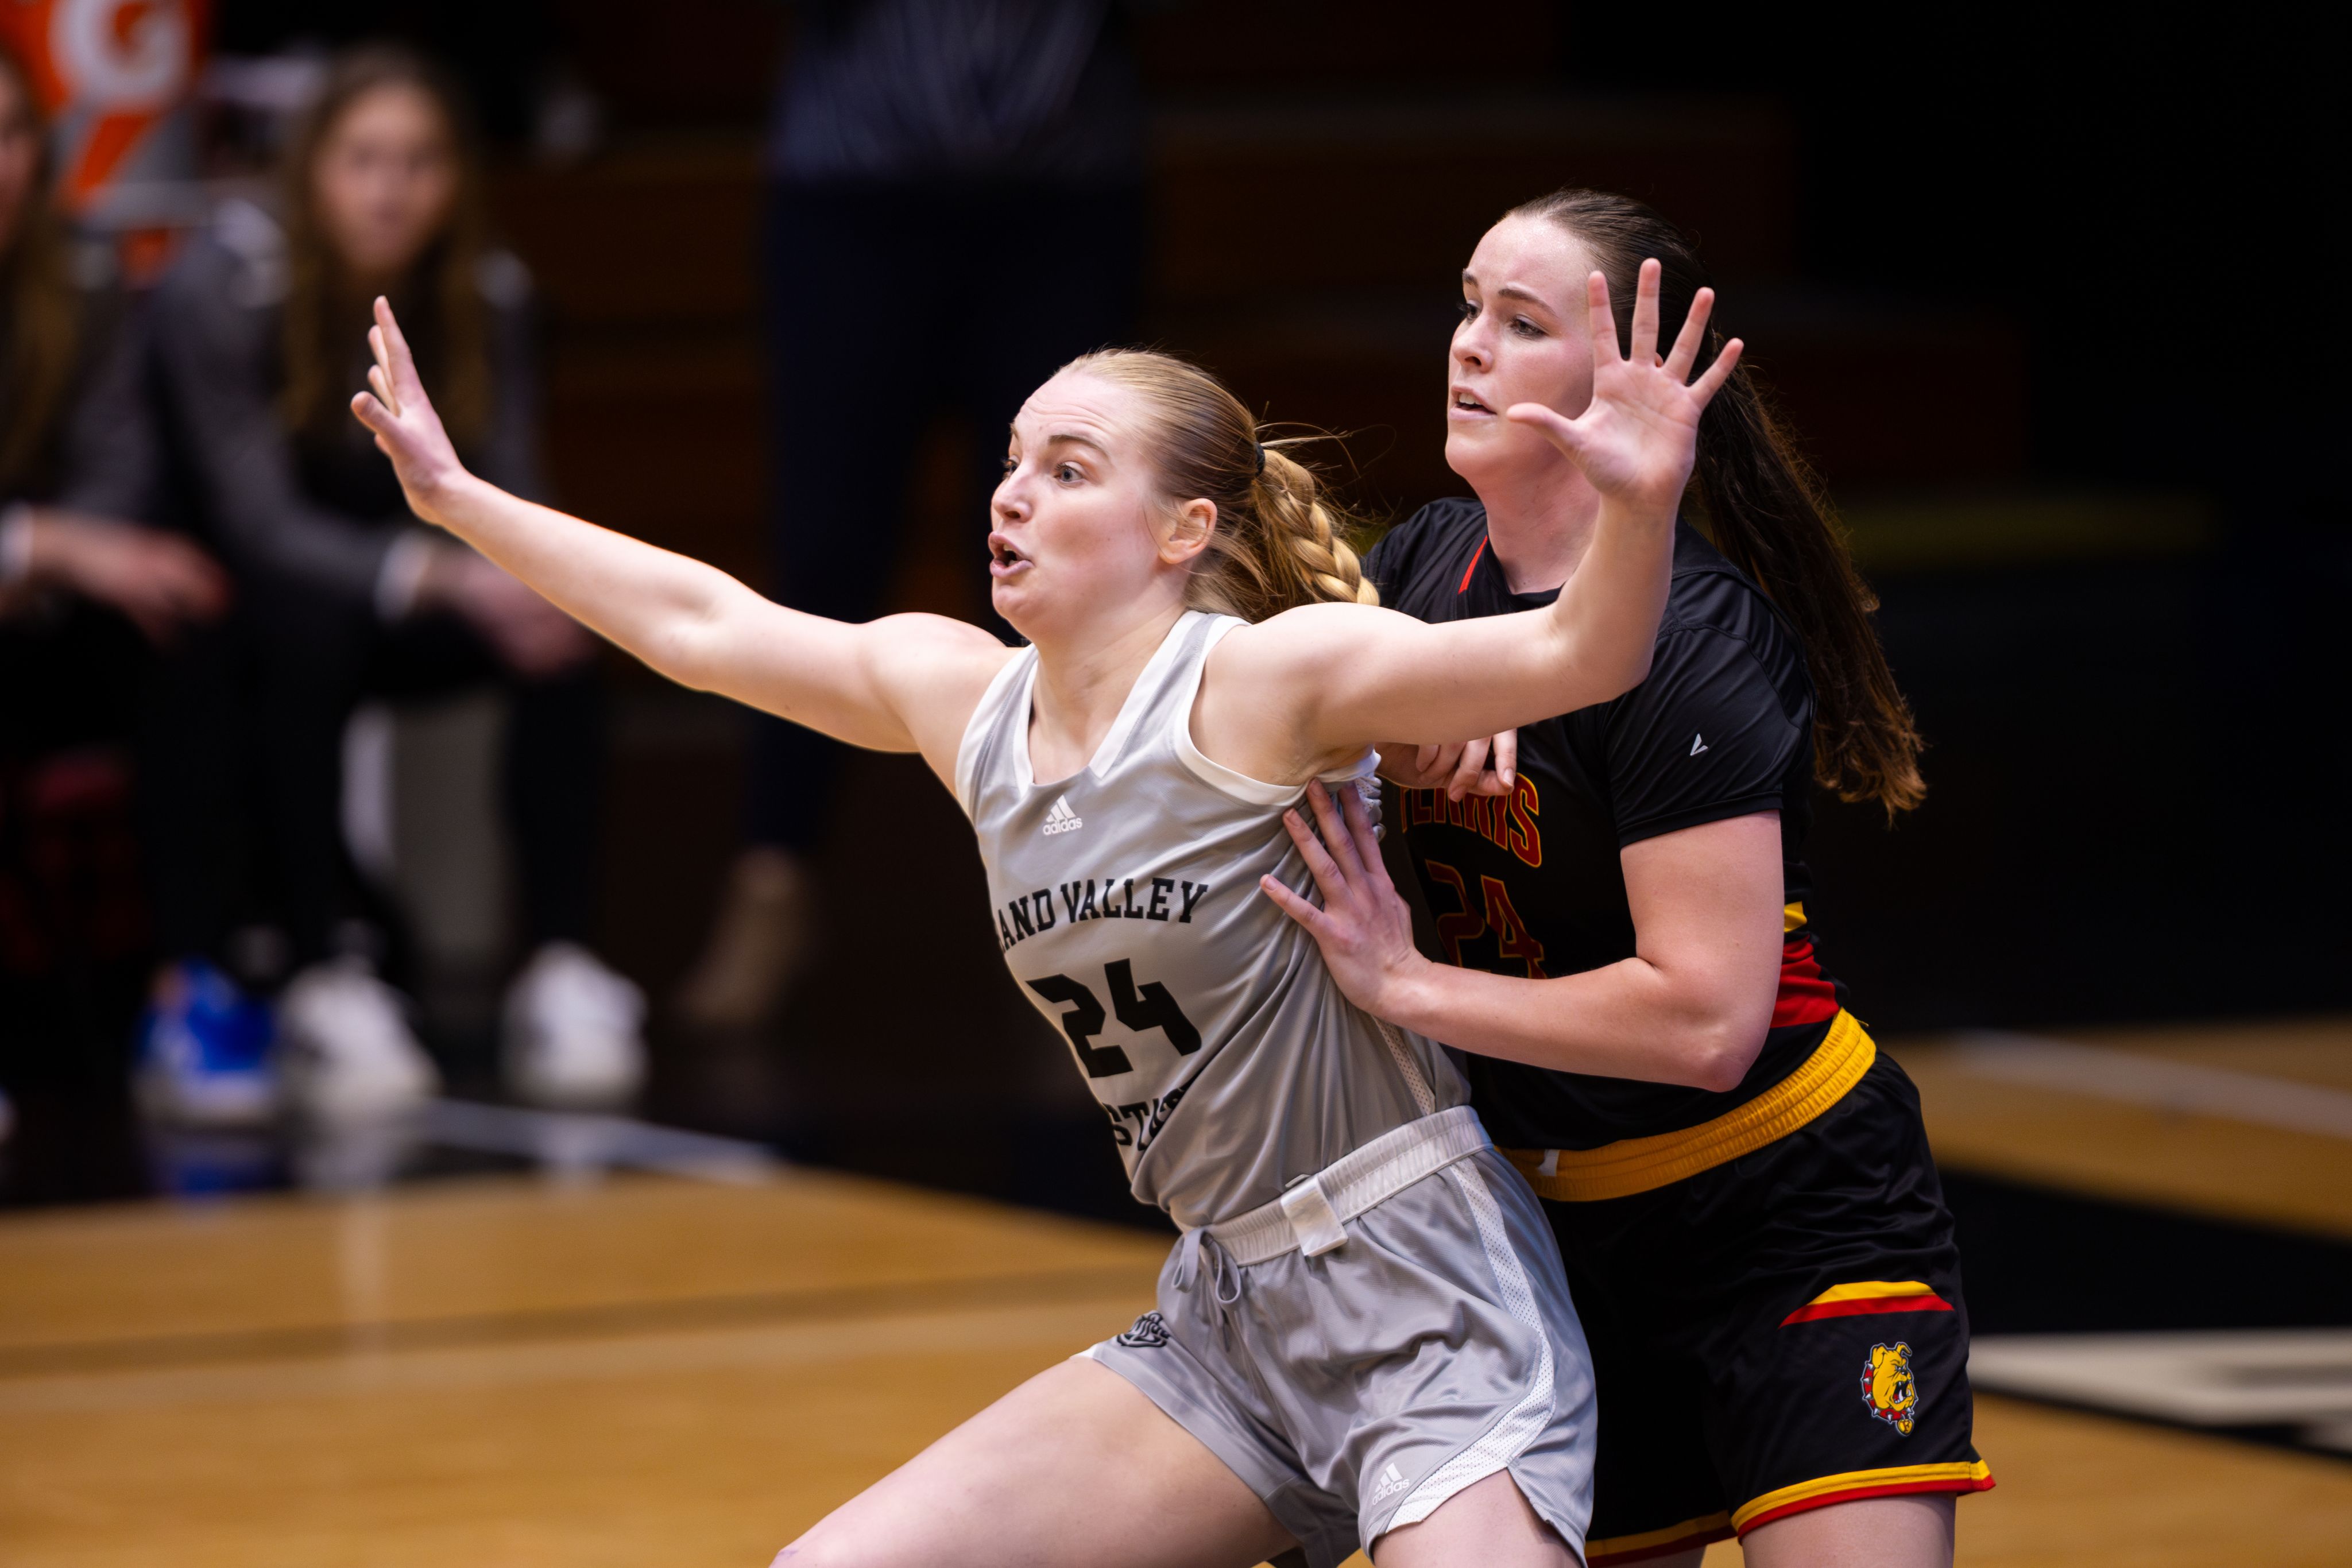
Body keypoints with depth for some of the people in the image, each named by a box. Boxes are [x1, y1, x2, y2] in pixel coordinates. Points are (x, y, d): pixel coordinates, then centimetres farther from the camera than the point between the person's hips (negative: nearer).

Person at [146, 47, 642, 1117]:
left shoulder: (488, 295, -8)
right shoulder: (219, 293, -21)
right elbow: (259, 520, -28)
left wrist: (533, 585, -35)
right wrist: (444, 578, -43)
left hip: (406, 600, 4)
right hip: (241, 605, -4)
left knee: (558, 633, -25)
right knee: (308, 623, -37)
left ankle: (562, 971, -28)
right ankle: (328, 982, -37)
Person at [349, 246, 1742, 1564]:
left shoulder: (1266, 680, -14)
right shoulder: (961, 695, 6)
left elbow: (1578, 656, -24)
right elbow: (696, 622, 18)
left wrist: (1642, 504, -43)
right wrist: (455, 493, 24)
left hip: (1430, 1317, -7)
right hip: (1229, 1322, 7)